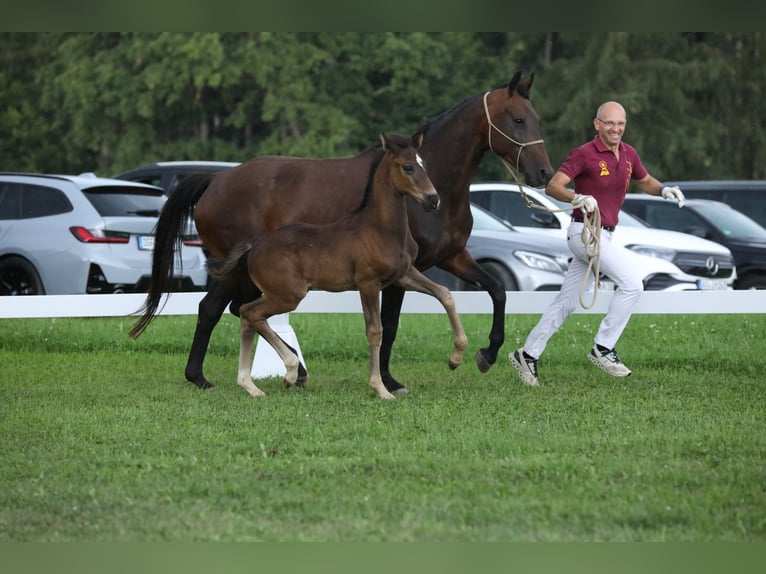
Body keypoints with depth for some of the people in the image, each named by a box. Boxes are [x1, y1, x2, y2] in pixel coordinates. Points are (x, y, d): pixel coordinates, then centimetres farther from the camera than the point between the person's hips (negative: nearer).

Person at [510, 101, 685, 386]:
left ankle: (528, 354, 20)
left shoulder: (628, 154, 9)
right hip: (585, 231, -8)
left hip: (603, 235, 8)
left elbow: (645, 182, 24)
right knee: (632, 283, -18)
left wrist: (664, 189, 1)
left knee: (567, 301, 12)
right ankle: (603, 348, -9)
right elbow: (552, 186, -19)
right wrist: (577, 198, -39)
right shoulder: (584, 154, -13)